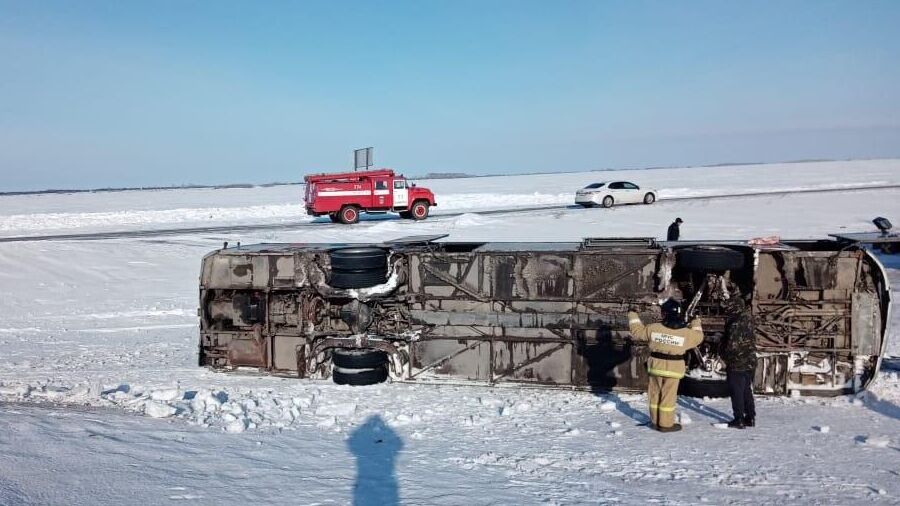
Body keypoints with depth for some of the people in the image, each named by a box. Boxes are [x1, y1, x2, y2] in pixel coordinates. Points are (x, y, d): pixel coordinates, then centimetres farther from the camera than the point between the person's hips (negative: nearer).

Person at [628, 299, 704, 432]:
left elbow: (637, 332, 5)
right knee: (668, 396, 5)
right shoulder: (686, 332, -10)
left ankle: (655, 421, 23)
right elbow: (698, 337, 11)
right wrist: (696, 325, 30)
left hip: (656, 366, 2)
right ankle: (666, 424, 9)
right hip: (673, 369, -2)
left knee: (655, 394, 14)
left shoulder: (653, 328, -9)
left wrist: (633, 317, 21)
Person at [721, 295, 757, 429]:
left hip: (737, 364, -8)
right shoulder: (747, 320, 4)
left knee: (736, 392, 2)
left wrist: (725, 357, -5)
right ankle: (750, 417, 24)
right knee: (747, 390, 17)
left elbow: (732, 345, -22)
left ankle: (739, 420, 7)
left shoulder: (735, 324, -22)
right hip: (750, 362, 8)